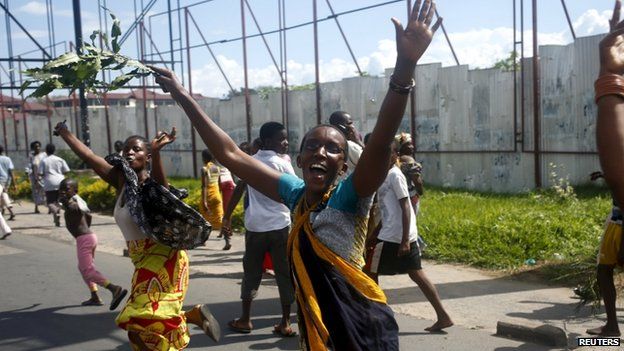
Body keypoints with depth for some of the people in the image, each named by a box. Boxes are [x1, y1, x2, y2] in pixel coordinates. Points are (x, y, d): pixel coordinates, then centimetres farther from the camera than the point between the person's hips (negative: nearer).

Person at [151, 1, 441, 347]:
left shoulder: (350, 197, -13)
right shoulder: (296, 194, 1)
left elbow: (380, 144, -31)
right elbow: (231, 154, 4)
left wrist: (405, 66, -44)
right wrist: (183, 96, 4)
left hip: (365, 331, -5)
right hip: (318, 329, 5)